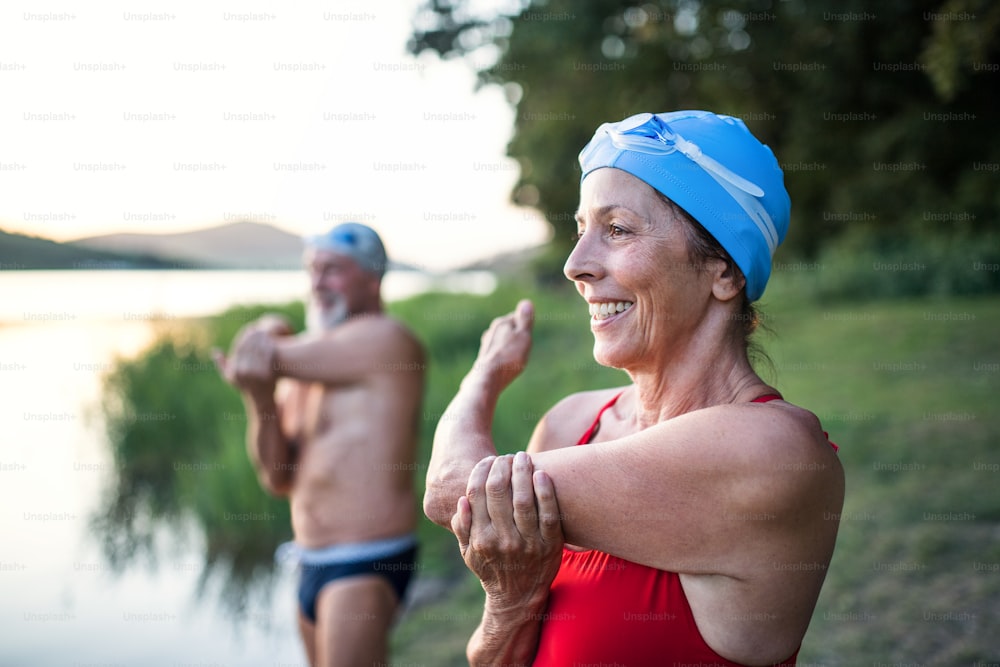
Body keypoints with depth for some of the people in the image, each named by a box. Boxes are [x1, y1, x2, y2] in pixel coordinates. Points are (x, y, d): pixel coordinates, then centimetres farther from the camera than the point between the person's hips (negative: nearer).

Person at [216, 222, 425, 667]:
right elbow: (280, 480, 7)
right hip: (313, 563, 9)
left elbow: (267, 357, -15)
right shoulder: (309, 363, 13)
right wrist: (260, 400, -9)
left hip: (367, 564, -8)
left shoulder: (384, 339, -10)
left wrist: (264, 336, 9)